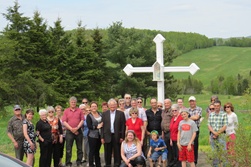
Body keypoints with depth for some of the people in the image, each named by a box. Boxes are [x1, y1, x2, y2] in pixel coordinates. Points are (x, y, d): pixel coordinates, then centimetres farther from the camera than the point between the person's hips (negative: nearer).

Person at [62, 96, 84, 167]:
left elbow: (82, 120, 0)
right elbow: (64, 122, -2)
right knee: (68, 149, -1)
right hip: (69, 132, -1)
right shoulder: (66, 111, 5)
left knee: (79, 148, 7)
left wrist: (77, 128, -13)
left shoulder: (79, 111, 6)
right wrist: (71, 129, -11)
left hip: (78, 131, 1)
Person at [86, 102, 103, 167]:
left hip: (99, 135, 5)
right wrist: (97, 127, -11)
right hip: (92, 135, -5)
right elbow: (89, 126, -11)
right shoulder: (89, 116, -5)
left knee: (97, 150, 12)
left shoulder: (100, 114, 10)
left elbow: (103, 122, 16)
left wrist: (101, 125, -3)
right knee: (92, 150, -1)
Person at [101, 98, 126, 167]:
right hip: (107, 136, 2)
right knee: (107, 153, 7)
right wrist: (102, 137, -1)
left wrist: (122, 137, -6)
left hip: (117, 136, -2)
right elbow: (102, 126, 5)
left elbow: (123, 126, -1)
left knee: (117, 153, 2)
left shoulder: (121, 113, 1)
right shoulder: (105, 114, 7)